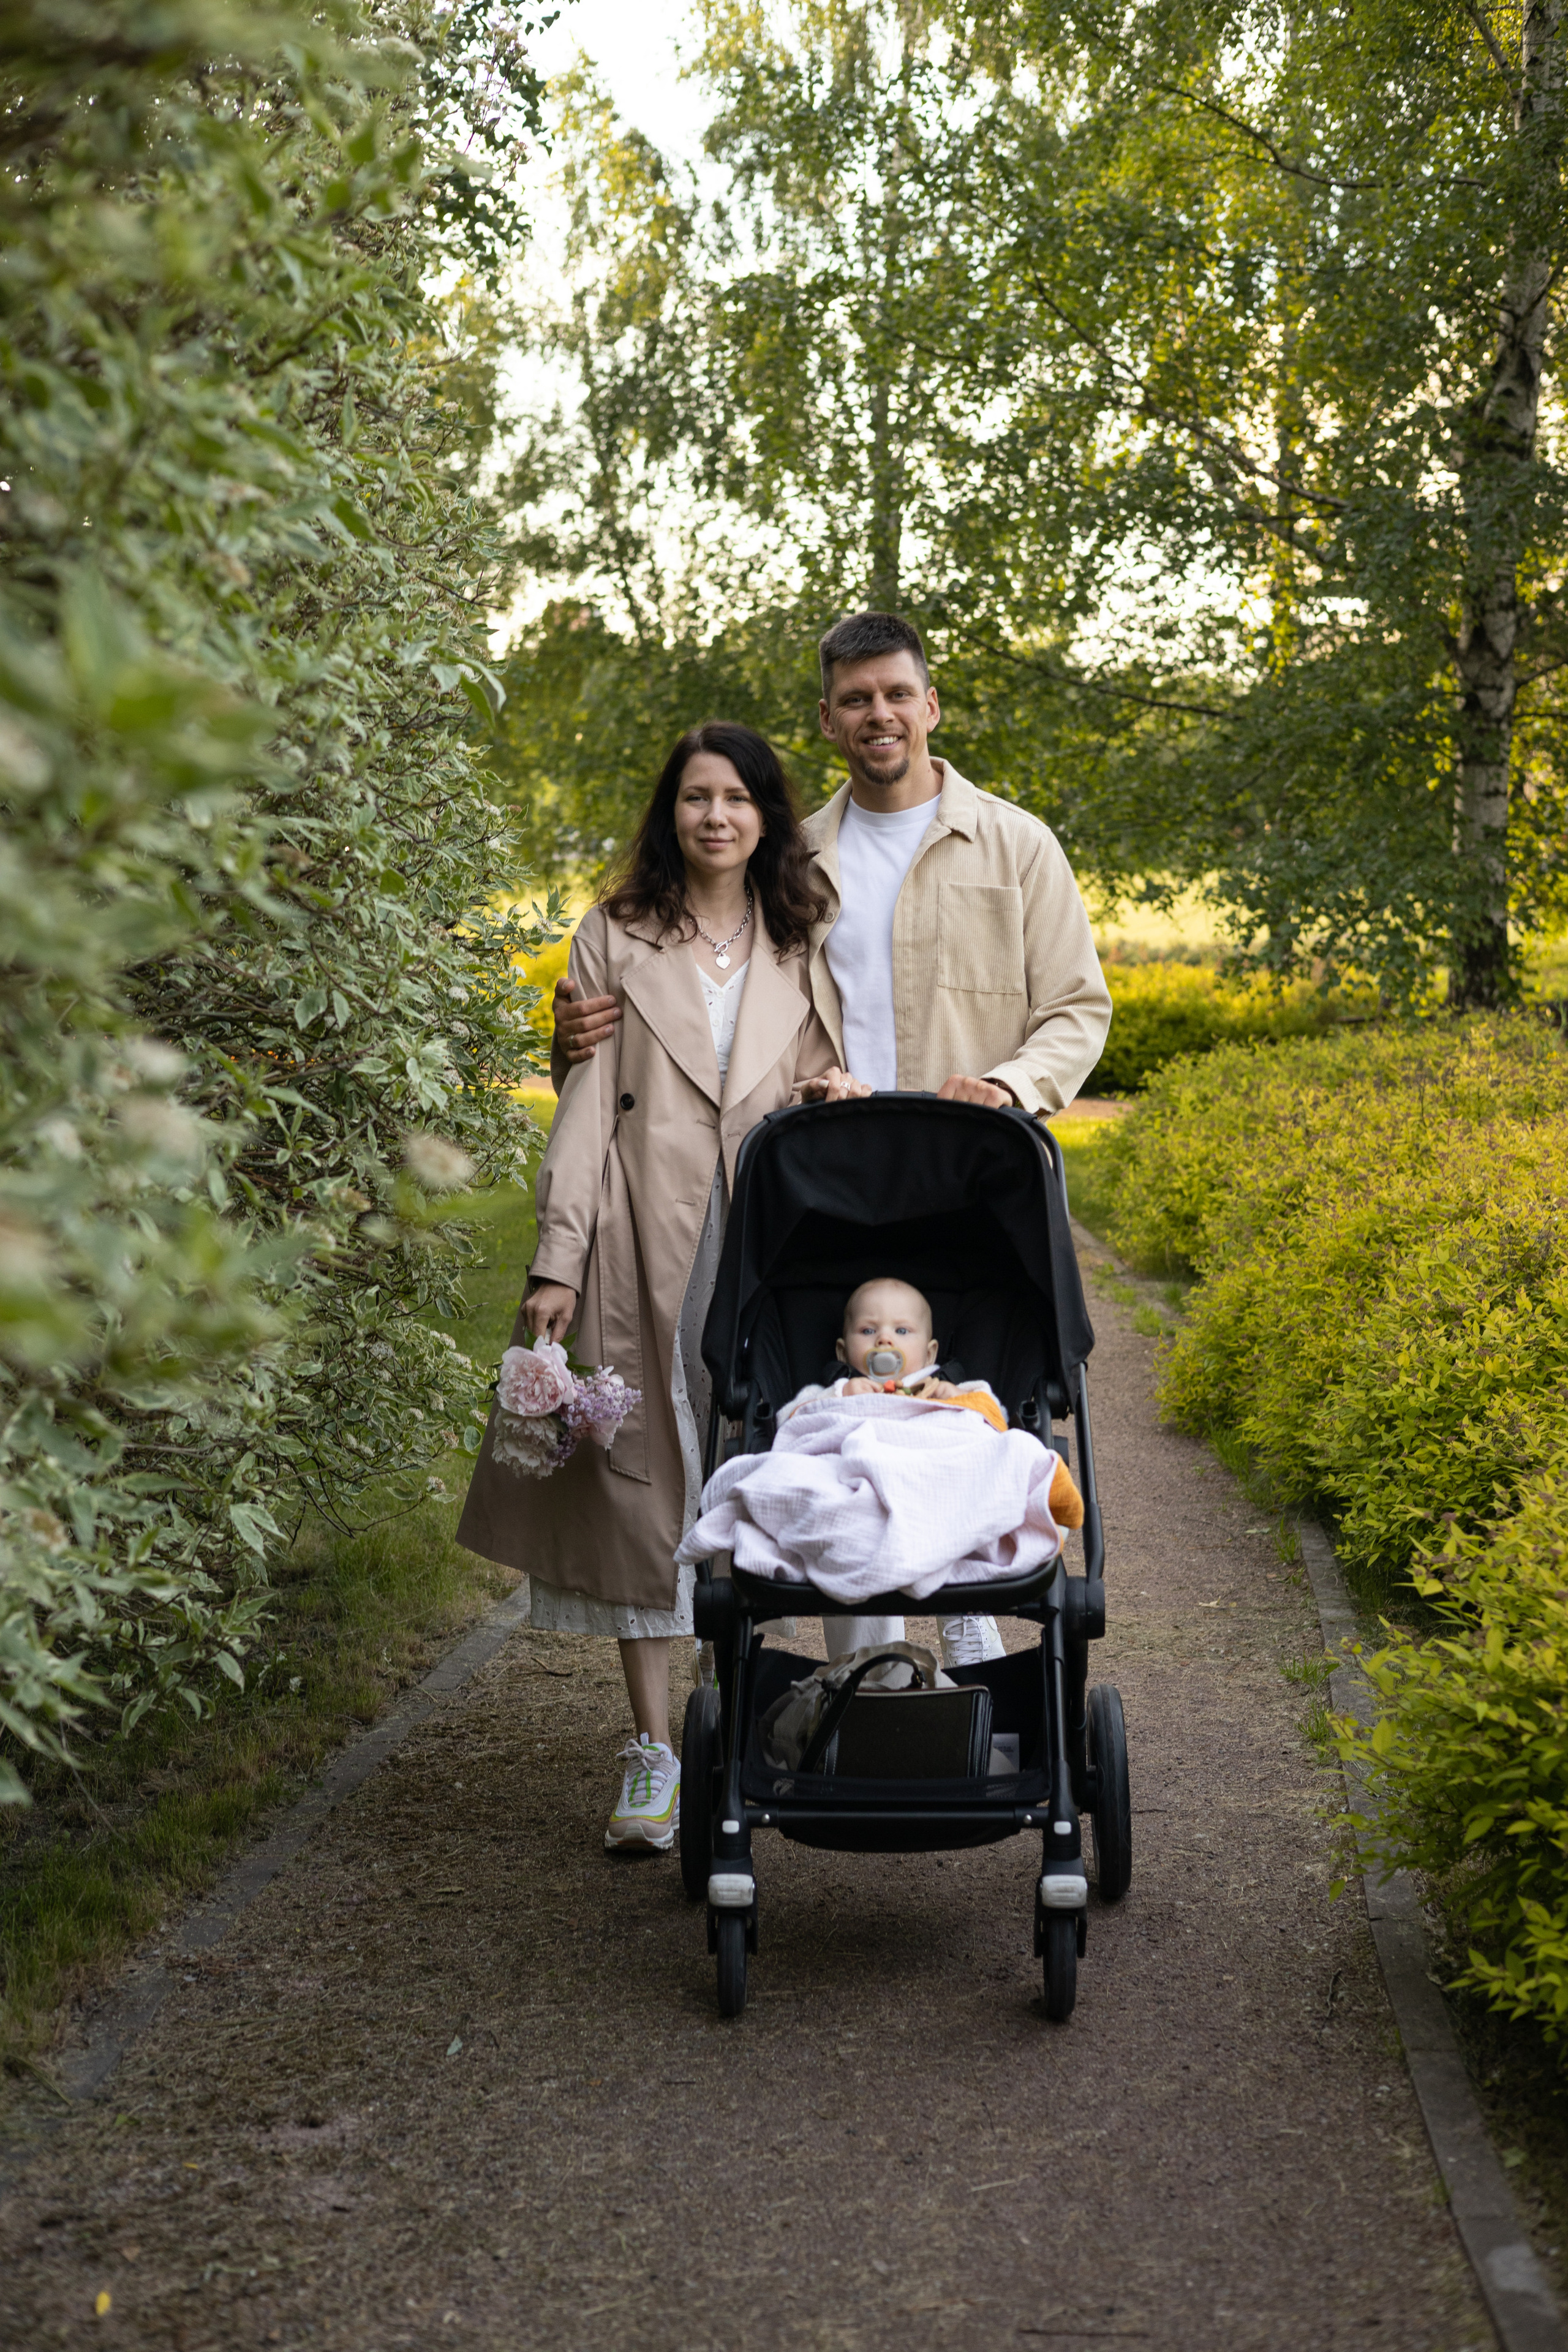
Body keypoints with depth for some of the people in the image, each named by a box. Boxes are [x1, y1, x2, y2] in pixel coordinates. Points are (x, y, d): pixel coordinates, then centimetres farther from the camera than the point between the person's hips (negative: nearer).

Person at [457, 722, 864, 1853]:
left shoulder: (803, 946, 13)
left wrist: (841, 1088, -5)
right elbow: (588, 1107, 1)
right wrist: (557, 1261, -7)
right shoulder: (615, 938, 7)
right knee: (643, 1475, -2)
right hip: (647, 1244, -2)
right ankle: (654, 1751, 3)